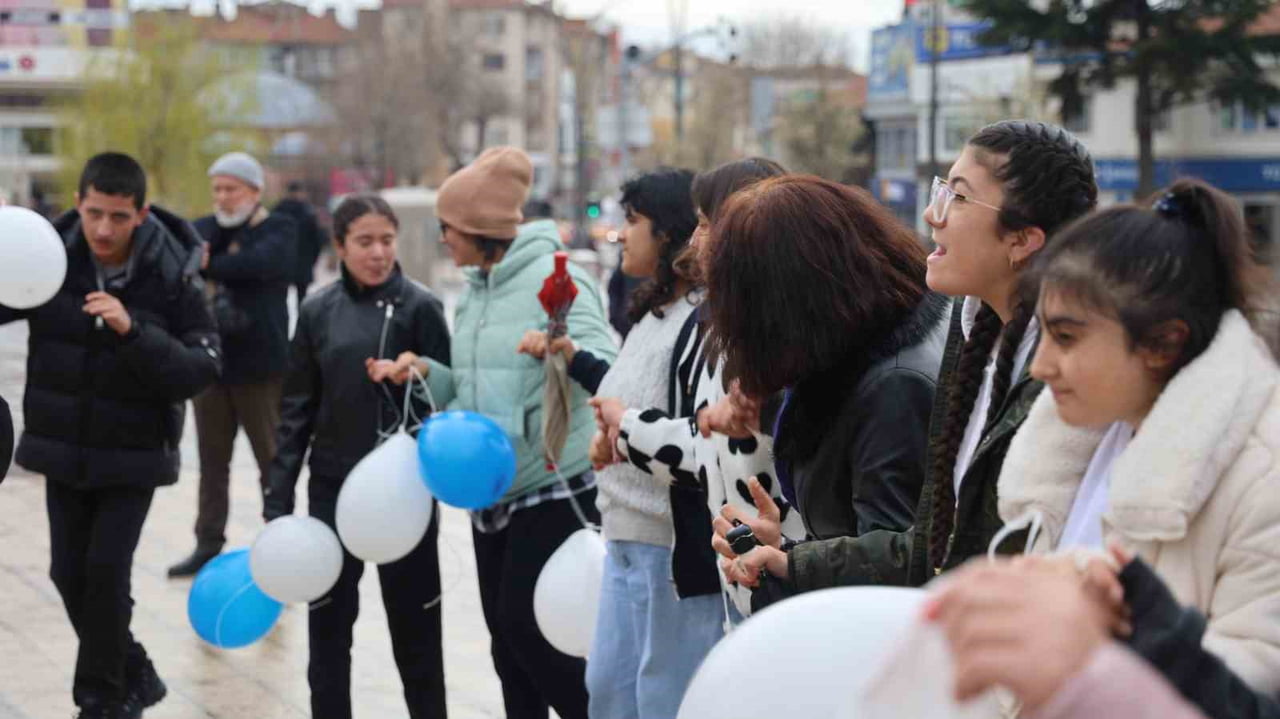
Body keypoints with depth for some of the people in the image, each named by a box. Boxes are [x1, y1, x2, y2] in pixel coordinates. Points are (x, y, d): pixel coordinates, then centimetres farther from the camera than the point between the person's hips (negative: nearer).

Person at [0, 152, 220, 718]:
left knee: (106, 569, -9)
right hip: (62, 448, 3)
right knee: (69, 573, 8)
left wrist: (133, 331, -31)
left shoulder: (173, 277, -14)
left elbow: (203, 369, -16)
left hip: (133, 454, -3)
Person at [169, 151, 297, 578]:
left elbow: (259, 262, -24)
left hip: (261, 367, -5)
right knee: (212, 460, 11)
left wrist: (208, 266, -19)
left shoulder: (280, 231, -2)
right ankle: (208, 544, 19)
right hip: (209, 362, 5)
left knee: (273, 461, 2)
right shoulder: (207, 228, 14)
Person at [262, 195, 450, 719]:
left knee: (414, 626, 7)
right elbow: (297, 410, 5)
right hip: (332, 488, 3)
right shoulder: (318, 311, 2)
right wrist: (278, 500, 2)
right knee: (328, 625, 8)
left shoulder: (419, 306, -6)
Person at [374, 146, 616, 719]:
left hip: (553, 487, -8)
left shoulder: (552, 278, -13)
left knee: (526, 623, -7)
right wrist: (426, 372, 0)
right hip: (491, 489, 8)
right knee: (505, 630, 12)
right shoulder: (474, 292, 12)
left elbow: (601, 360, -24)